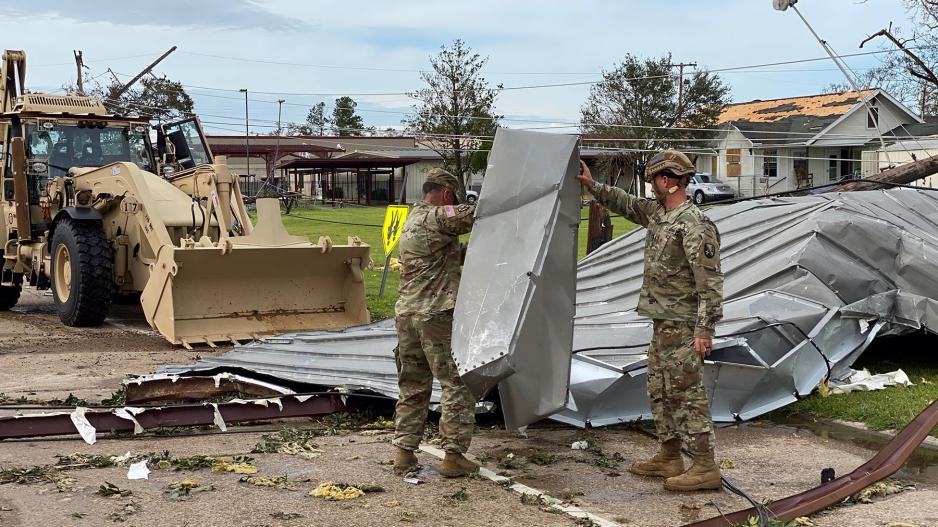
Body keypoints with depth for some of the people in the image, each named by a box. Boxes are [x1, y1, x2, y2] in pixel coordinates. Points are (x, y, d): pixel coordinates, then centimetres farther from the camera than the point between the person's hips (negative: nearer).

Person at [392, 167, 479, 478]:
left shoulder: (411, 219, 19)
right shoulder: (437, 218, -10)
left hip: (406, 315, 9)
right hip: (437, 315, -9)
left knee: (413, 387, 15)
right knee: (458, 385, 0)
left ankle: (404, 453, 15)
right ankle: (454, 455, 0)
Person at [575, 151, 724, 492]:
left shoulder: (695, 225, -19)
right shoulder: (657, 213, 10)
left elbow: (710, 282, -21)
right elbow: (625, 204, 28)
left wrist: (705, 329, -24)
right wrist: (592, 186, 22)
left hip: (682, 326, -10)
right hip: (662, 323, 10)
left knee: (687, 393, -8)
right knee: (660, 390, 16)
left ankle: (705, 467, -4)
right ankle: (669, 457, 25)